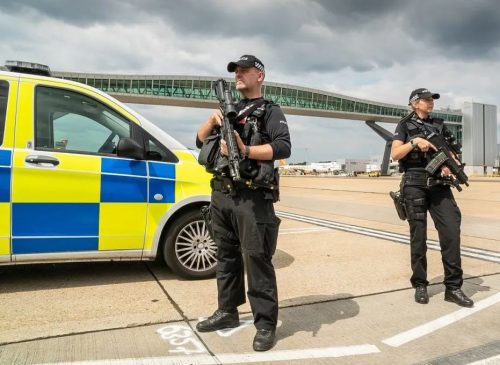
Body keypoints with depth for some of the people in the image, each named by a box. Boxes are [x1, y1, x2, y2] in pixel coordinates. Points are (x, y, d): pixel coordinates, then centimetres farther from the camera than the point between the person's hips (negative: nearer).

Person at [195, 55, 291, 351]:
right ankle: (227, 312, 27)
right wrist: (212, 119, 1)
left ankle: (266, 324, 7)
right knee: (227, 257, 14)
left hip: (252, 198, -6)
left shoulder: (270, 111, 2)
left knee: (257, 260, -4)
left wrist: (245, 151, -21)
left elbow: (284, 148, -13)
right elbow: (200, 141, 19)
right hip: (221, 196, 7)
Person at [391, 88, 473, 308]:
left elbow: (451, 154, 16)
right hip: (415, 184, -3)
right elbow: (395, 154, -3)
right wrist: (415, 142, -16)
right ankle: (420, 285, 12)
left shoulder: (439, 125, 18)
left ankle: (453, 287, 2)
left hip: (439, 184, 4)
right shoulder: (405, 125, 7)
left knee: (451, 231, -6)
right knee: (418, 236, 1)